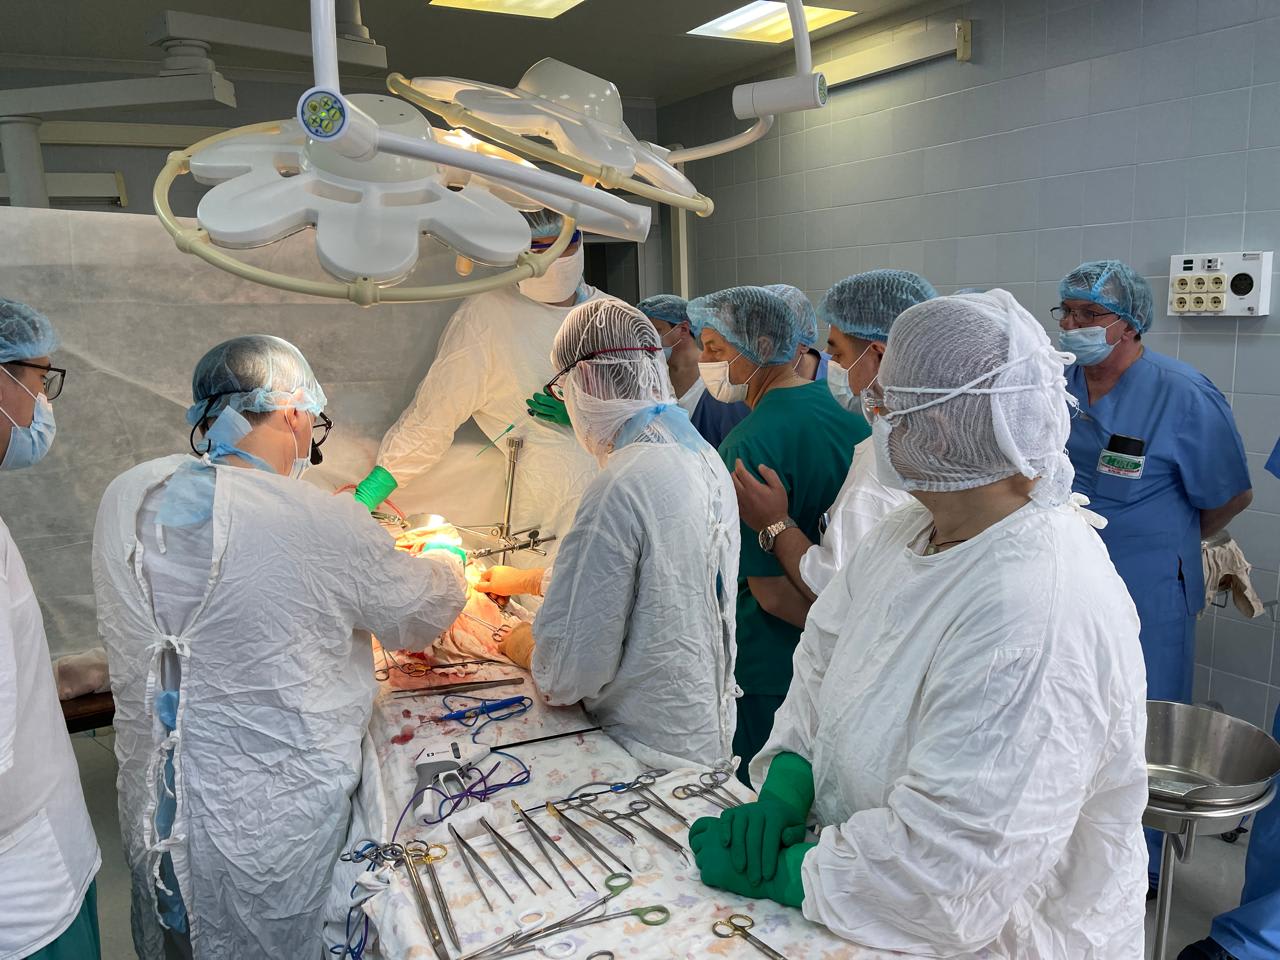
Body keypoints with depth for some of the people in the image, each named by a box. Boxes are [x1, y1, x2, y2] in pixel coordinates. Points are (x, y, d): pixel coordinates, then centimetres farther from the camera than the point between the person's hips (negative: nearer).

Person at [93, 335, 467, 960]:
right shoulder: (325, 529, -24)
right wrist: (445, 564, 16)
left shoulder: (125, 499, -7)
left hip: (151, 814, 6)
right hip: (278, 833, -5)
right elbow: (422, 616, -7)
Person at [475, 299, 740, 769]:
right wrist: (526, 579, 29)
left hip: (656, 752, -9)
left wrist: (515, 642, -1)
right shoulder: (704, 457, 3)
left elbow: (569, 673, -22)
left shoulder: (622, 486, -26)